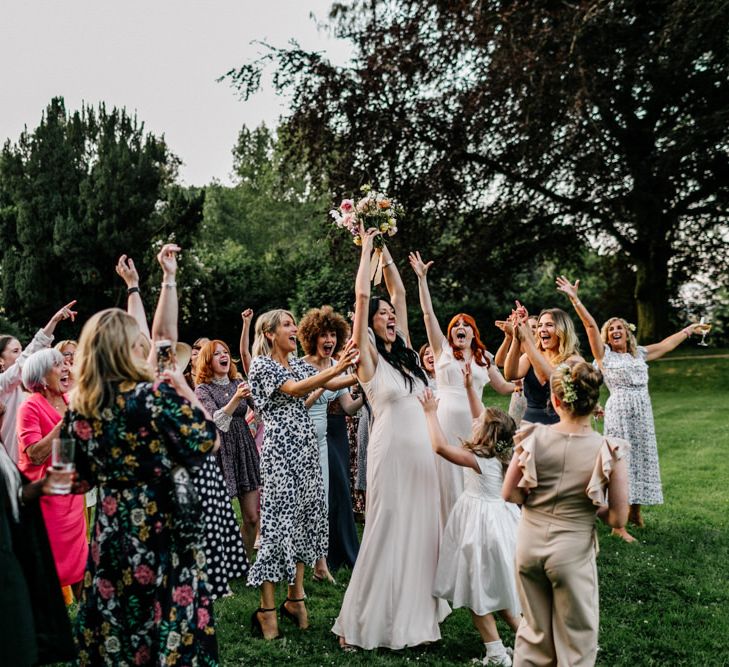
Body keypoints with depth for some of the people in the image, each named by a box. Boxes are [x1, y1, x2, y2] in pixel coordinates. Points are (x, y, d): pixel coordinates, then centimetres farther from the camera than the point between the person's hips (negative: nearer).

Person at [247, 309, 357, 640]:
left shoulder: (297, 363, 16)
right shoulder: (261, 364, -5)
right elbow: (294, 389, -20)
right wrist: (334, 370, -31)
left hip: (306, 446, 7)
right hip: (280, 448, -7)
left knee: (305, 516, 8)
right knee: (279, 519, -7)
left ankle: (295, 597, 19)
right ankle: (267, 609, 0)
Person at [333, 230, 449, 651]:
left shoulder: (404, 350, 11)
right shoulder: (368, 356, -5)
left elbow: (399, 292, 15)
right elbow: (362, 296, -12)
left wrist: (384, 250, 17)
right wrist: (367, 248, -3)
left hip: (422, 451, 6)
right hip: (392, 451, -6)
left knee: (420, 531, 11)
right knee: (388, 533, -1)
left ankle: (414, 612, 24)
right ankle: (362, 622, 11)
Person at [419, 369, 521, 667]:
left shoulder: (478, 460, -22)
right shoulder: (498, 452, 0)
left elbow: (439, 446, -29)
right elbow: (482, 418, 12)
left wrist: (432, 412, -20)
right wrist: (469, 387, 13)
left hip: (482, 524, -8)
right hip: (499, 519, 8)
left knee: (477, 592, 3)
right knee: (496, 589, 19)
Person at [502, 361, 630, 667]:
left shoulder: (533, 437, -9)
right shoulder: (608, 451, -14)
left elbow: (509, 494, -4)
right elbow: (617, 519, -10)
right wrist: (590, 505, 7)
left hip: (529, 542, 3)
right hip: (573, 550, -3)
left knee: (534, 631, 22)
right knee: (576, 642, 16)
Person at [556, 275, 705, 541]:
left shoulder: (639, 354, 14)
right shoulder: (604, 354, 0)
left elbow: (667, 344, 26)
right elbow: (591, 325, -11)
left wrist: (688, 330, 35)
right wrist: (575, 299, -21)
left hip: (642, 413, 5)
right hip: (619, 412, -5)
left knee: (642, 459, 9)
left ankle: (634, 511, 26)